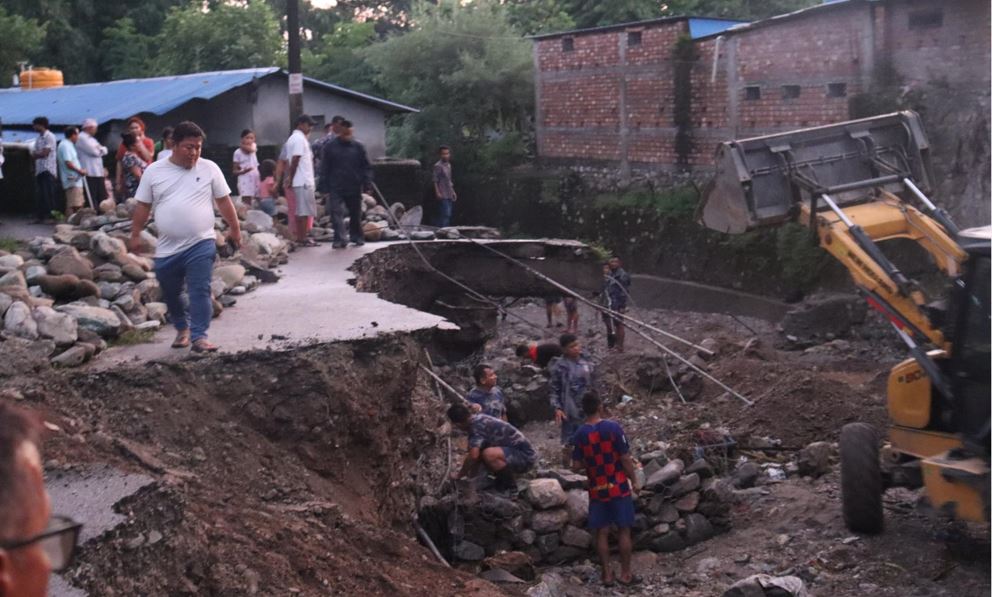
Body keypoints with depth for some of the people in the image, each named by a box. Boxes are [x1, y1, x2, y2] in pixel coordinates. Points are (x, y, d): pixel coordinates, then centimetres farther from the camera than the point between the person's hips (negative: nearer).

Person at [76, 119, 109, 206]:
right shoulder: (81, 138, -7)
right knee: (92, 200, -8)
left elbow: (104, 151, 15)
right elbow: (94, 151, -16)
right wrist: (100, 149, 4)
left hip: (99, 173, 9)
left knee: (103, 199, 8)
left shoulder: (91, 139, 22)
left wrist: (100, 149, -5)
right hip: (89, 173, -9)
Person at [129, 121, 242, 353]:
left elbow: (224, 202, 7)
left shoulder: (209, 169, 0)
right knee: (170, 293, 15)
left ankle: (199, 336, -8)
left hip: (201, 244, -2)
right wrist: (135, 234, 7)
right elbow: (143, 205, 8)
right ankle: (182, 328, 36)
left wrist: (234, 229, 9)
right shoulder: (154, 171, 2)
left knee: (200, 291, -11)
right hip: (166, 248, 2)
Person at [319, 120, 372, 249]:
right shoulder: (329, 146, 1)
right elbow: (324, 168, 2)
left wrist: (367, 183, -5)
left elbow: (366, 167, 5)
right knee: (336, 213, -12)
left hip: (354, 188, 1)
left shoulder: (358, 147, 4)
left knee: (356, 214, 12)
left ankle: (357, 237, 26)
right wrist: (324, 186, -3)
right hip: (336, 188, -1)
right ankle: (340, 239, -13)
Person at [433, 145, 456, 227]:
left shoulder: (448, 165, 15)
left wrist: (453, 191, 22)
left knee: (448, 215, 10)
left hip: (449, 195, 9)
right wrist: (437, 193, -22)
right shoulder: (438, 166, -12)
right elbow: (435, 181, -15)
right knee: (445, 215, -14)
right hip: (443, 196, -9)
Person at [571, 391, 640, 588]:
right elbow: (625, 459, -12)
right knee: (624, 530, 7)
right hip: (619, 487, -3)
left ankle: (607, 574, 13)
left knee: (602, 532, 9)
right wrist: (634, 480, 2)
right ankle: (625, 574, 12)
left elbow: (576, 466, -2)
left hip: (596, 490, 3)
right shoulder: (613, 427, -13)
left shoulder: (580, 434, -3)